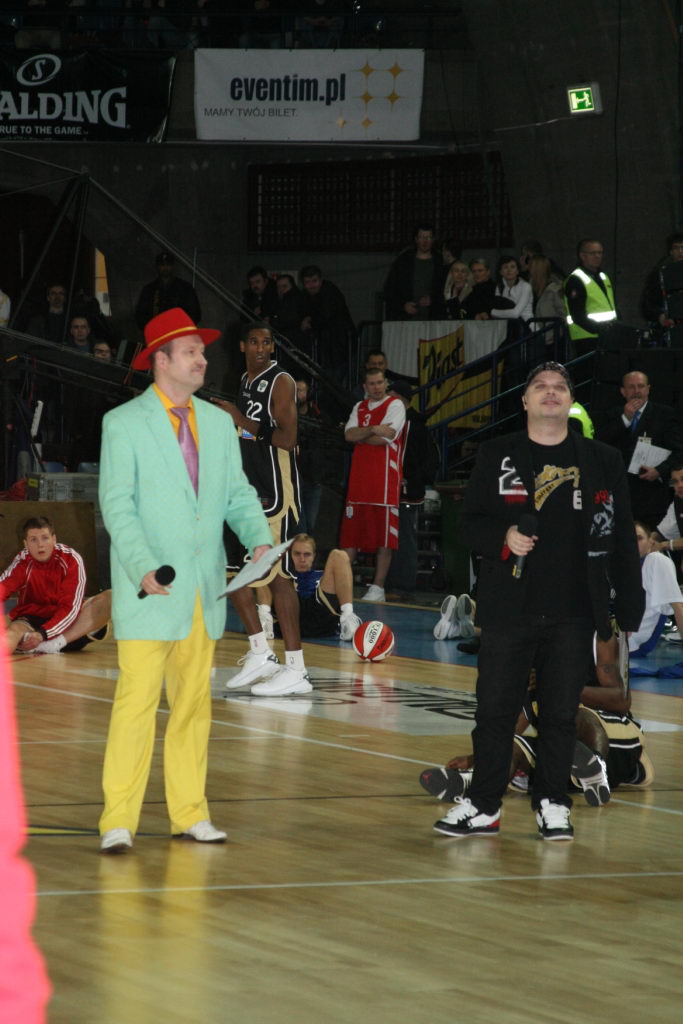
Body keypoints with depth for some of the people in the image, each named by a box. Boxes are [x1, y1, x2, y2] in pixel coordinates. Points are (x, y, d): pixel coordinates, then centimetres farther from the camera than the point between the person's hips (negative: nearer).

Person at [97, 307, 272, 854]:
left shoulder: (218, 423, 14)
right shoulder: (124, 424, -3)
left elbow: (238, 493, 12)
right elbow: (117, 505, -9)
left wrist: (260, 539, -8)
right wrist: (143, 566, -22)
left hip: (205, 592, 6)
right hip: (151, 592, -6)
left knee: (194, 705, 9)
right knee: (137, 702, -9)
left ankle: (189, 813, 16)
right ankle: (118, 821, -5)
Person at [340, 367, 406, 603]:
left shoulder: (395, 405, 0)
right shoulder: (360, 408, 18)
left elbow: (386, 436, -13)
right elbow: (349, 434, 3)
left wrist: (360, 435, -2)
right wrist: (373, 430, -12)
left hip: (385, 477, -5)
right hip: (359, 477, 5)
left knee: (384, 536, -4)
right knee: (351, 533, 5)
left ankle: (378, 588, -1)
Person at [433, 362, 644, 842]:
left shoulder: (602, 461, 6)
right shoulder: (497, 456, 7)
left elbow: (622, 539, 6)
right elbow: (469, 524, 7)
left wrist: (630, 604, 1)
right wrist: (503, 538, -14)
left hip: (573, 613, 0)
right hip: (509, 606, 0)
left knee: (562, 713, 3)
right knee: (495, 708, 2)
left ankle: (552, 804, 14)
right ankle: (483, 806, 11)